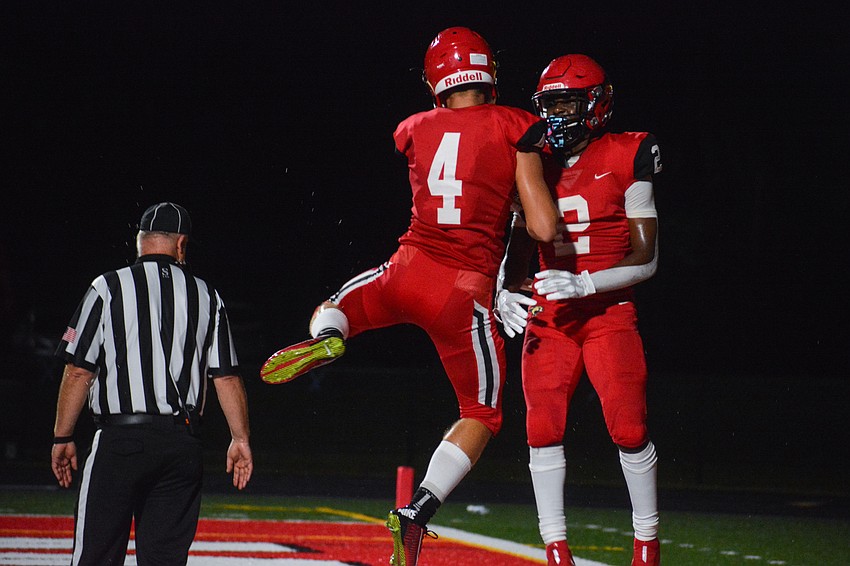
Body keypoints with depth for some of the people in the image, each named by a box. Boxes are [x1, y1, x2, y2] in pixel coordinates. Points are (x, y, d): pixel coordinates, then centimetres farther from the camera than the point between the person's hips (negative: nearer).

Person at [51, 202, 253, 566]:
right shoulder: (205, 297, 8)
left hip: (120, 438, -3)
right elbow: (227, 377, 6)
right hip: (184, 444, 3)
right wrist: (240, 438, 12)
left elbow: (79, 372, -3)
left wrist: (62, 437, 3)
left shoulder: (108, 289, -1)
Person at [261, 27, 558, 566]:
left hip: (408, 272, 2)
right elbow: (543, 228, -8)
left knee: (333, 309, 33)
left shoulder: (414, 131, 8)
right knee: (481, 415, 16)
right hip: (465, 291, -2)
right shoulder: (516, 128, -3)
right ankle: (417, 511, -5)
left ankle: (325, 337, -6)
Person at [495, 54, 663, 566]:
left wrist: (583, 283, -20)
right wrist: (506, 293, -6)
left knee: (629, 428, -10)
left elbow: (645, 260, -7)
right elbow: (519, 250, 14)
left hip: (609, 315, -4)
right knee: (543, 429, -7)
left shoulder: (625, 162, -5)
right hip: (548, 316, 4)